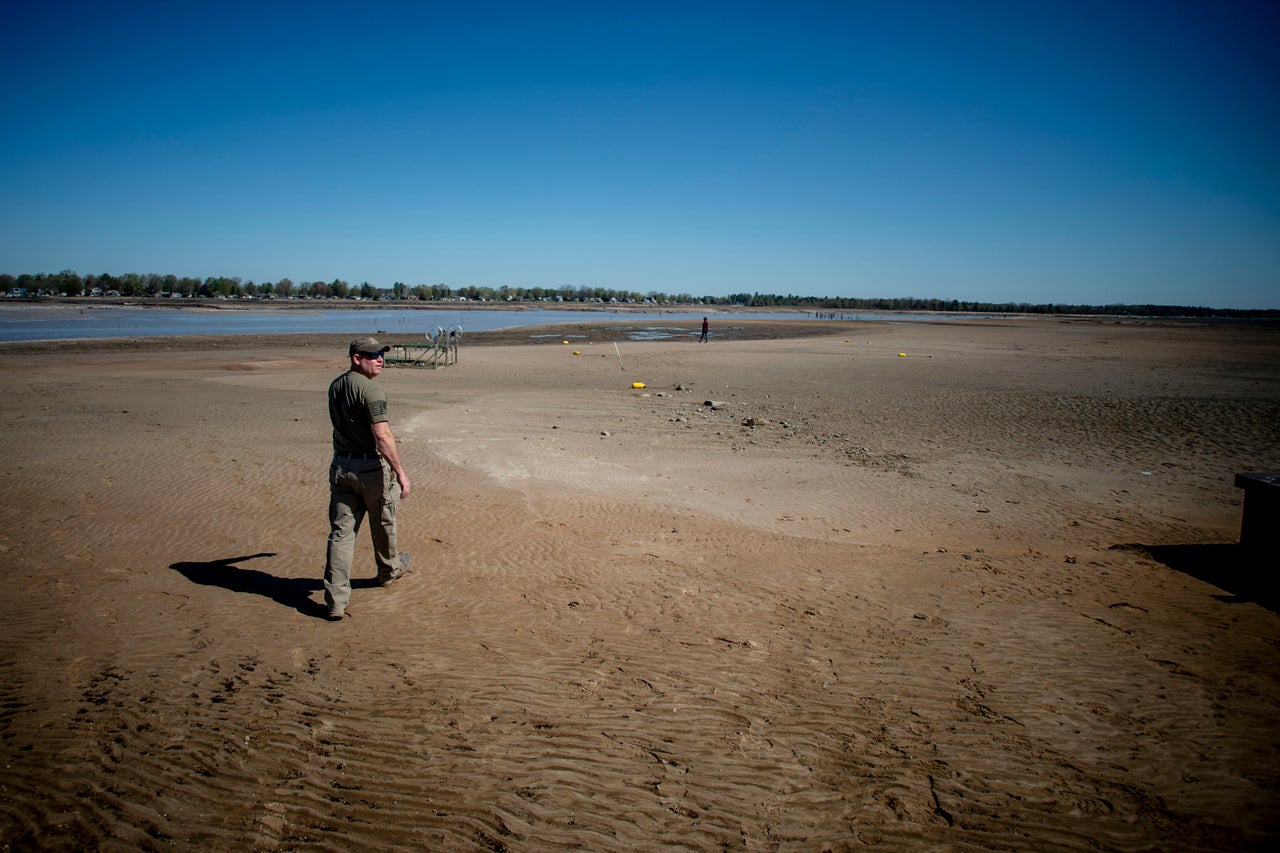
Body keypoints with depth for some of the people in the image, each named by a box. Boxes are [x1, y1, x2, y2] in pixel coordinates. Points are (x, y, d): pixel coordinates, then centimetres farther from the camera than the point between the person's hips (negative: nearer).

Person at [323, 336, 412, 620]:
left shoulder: (334, 386, 8)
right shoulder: (371, 389, -19)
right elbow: (382, 436, -26)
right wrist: (400, 472, -23)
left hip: (340, 466, 7)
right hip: (372, 467, -6)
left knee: (341, 532, 4)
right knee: (383, 524, 17)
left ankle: (336, 601, 2)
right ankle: (389, 571, 41)